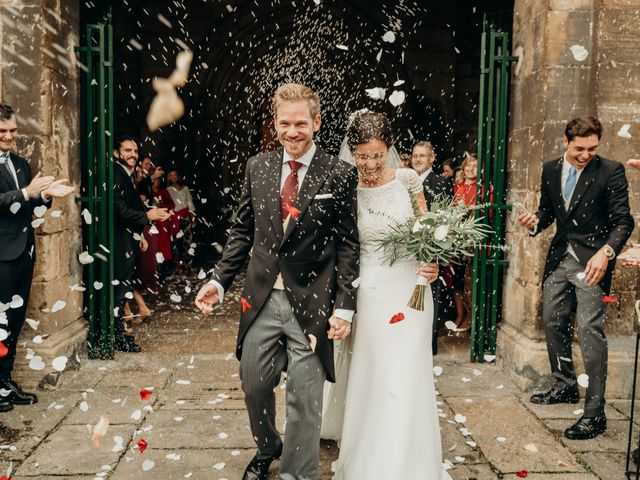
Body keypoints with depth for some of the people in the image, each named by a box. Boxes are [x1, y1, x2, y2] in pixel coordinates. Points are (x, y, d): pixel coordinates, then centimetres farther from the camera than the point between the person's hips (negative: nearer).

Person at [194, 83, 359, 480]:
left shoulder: (339, 175, -5)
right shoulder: (257, 167, 6)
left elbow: (347, 245, -5)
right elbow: (243, 231, 11)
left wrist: (344, 306, -10)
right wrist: (220, 281, 3)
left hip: (310, 304, -4)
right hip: (261, 299, 4)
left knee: (304, 401, 6)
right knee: (254, 386, 17)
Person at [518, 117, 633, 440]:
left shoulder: (611, 172, -10)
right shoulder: (550, 170, 6)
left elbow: (623, 221, -11)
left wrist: (606, 252, -27)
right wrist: (535, 220, -8)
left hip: (592, 262, -6)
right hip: (559, 258, 6)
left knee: (590, 331, -11)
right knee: (553, 324, 15)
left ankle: (594, 413, -4)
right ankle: (565, 387, 35)